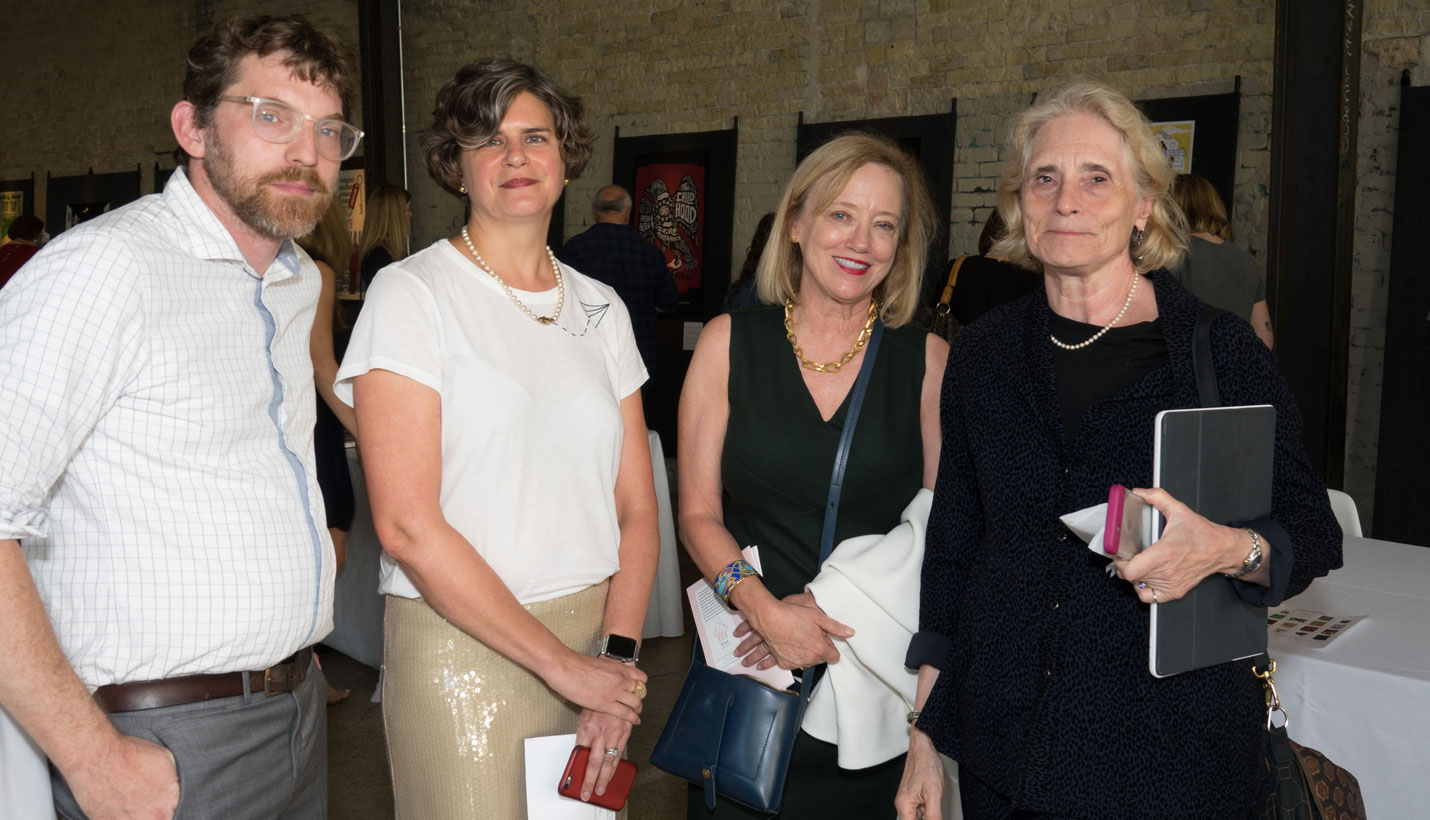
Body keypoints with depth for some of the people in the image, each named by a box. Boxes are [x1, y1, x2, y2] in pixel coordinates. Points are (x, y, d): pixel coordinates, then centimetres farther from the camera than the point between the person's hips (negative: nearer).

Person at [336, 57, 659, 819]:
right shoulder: (410, 292, -6)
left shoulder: (600, 306, 8)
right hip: (463, 642, -4)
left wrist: (617, 656, -8)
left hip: (593, 644, 5)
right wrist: (562, 663, -13)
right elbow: (406, 524, -14)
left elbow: (636, 507, 5)